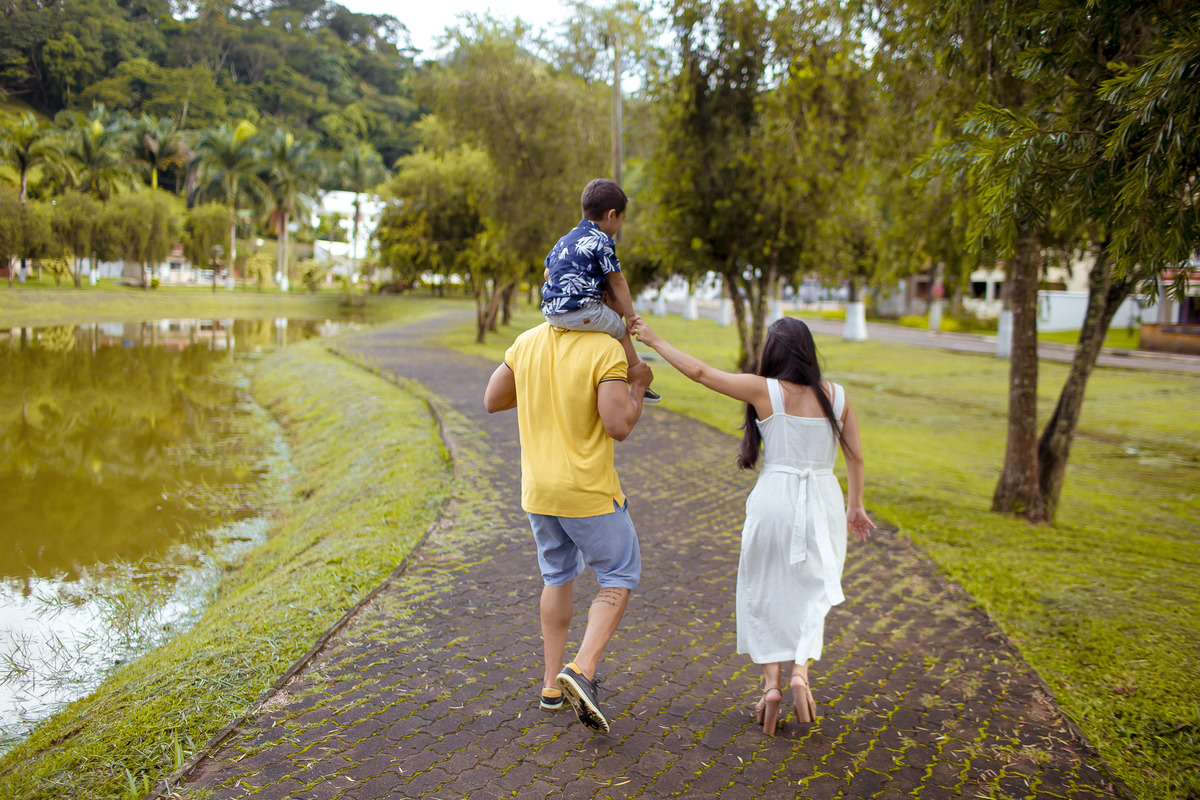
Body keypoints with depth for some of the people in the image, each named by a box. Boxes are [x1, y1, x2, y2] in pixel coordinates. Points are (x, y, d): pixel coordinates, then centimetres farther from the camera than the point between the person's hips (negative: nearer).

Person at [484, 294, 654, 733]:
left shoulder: (527, 342, 1)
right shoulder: (606, 350, -16)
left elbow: (492, 400, 10)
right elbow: (618, 426, -21)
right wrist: (638, 387, -4)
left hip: (537, 489, 6)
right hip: (588, 491, -6)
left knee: (558, 577, 22)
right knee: (619, 577, 12)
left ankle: (552, 683, 27)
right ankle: (582, 670, -4)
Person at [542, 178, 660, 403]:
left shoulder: (565, 240, 20)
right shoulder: (602, 241, -5)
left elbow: (547, 273, 26)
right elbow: (616, 281, -3)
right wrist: (631, 315, 4)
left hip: (550, 312, 9)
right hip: (581, 310, -9)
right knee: (620, 329, 10)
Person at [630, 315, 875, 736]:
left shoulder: (764, 390, -8)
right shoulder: (836, 396, 0)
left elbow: (701, 372, -6)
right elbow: (855, 457, 5)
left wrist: (654, 340, 4)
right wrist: (855, 505, 19)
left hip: (775, 497, -2)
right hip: (822, 501, 2)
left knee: (765, 592, 14)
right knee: (810, 592, 16)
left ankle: (771, 682, 10)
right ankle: (800, 671, -2)